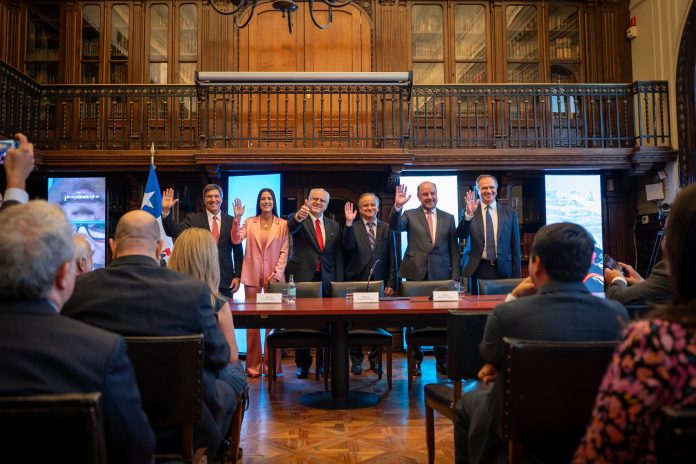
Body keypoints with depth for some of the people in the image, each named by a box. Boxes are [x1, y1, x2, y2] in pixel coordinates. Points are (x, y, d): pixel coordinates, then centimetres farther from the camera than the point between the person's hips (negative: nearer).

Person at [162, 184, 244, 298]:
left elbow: (238, 251, 7)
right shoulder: (193, 219, 5)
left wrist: (237, 276, 1)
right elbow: (173, 232, -6)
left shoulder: (231, 221, 6)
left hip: (225, 279, 1)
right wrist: (165, 210, -19)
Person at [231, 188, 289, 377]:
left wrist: (276, 274, -8)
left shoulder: (283, 224, 4)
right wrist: (237, 218, -17)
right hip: (252, 276, 1)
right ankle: (253, 365, 13)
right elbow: (236, 240, -8)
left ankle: (273, 366, 13)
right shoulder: (249, 222, 6)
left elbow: (284, 252, 1)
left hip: (274, 276, -1)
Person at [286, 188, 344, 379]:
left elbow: (338, 255, 12)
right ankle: (303, 363, 18)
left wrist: (339, 282, 5)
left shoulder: (333, 226, 14)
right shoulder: (297, 219, 3)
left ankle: (324, 362, 21)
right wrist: (298, 216, -45)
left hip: (326, 280, 3)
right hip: (302, 278, -3)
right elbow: (291, 227, -22)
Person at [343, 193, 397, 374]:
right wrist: (349, 223, -25)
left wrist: (391, 283, -1)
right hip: (357, 281, -1)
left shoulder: (386, 228, 7)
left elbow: (392, 258, 6)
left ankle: (375, 359, 21)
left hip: (379, 282, 1)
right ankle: (356, 360, 19)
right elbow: (348, 246, -16)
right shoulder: (353, 227, 3)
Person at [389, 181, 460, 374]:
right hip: (416, 273, -1)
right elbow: (395, 226, -14)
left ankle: (441, 360, 20)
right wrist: (397, 206, -29)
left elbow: (454, 249, 10)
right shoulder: (410, 215, 6)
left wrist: (455, 276, 3)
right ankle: (416, 359, 19)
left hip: (441, 275, 1)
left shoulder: (448, 218, 11)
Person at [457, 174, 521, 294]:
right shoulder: (469, 212, 3)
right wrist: (468, 214, -24)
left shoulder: (510, 213, 6)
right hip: (477, 270, -1)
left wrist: (516, 276, 4)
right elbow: (461, 235, -9)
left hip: (503, 269, 1)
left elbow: (515, 247, 7)